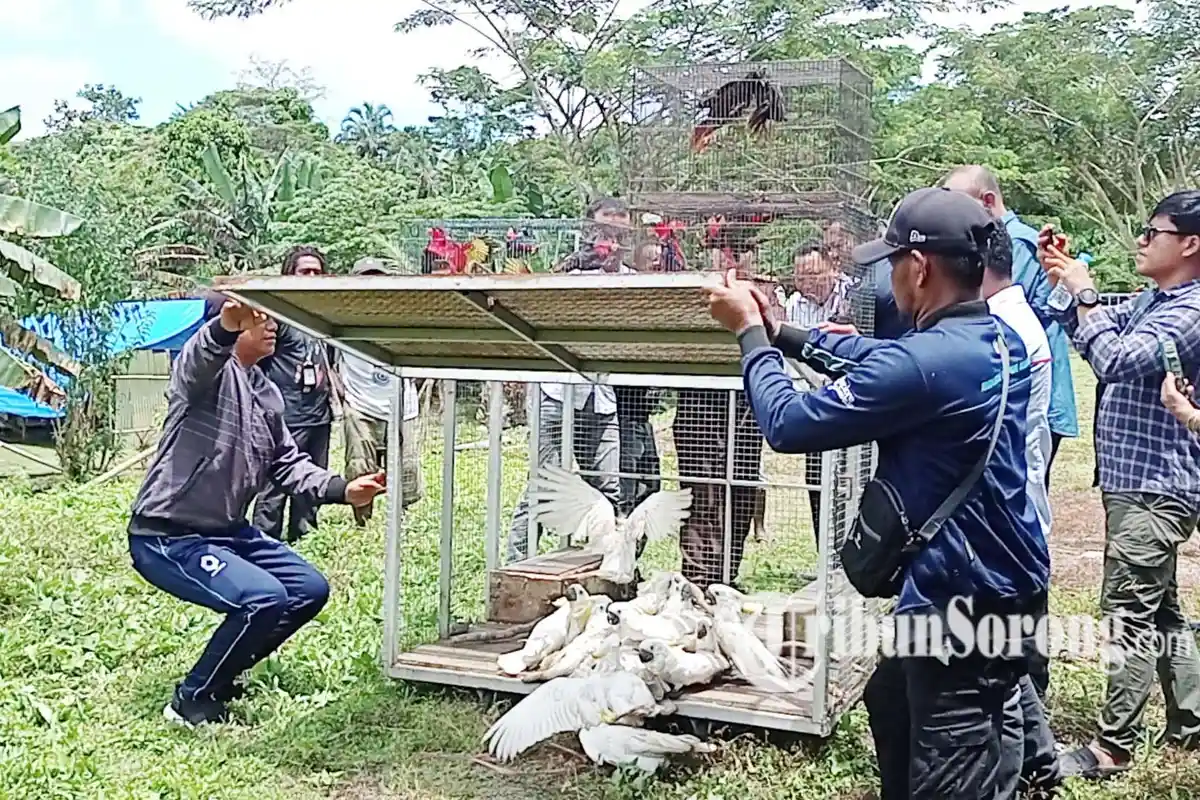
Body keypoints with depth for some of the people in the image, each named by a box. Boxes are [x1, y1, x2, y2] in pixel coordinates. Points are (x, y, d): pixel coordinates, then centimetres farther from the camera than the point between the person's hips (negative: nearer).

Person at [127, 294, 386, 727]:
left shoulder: (267, 393, 9)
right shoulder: (209, 371, -17)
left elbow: (288, 463, 13)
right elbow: (199, 358, -42)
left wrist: (342, 490, -4)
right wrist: (226, 327, -66)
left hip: (228, 531, 10)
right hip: (168, 538, -10)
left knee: (311, 590, 11)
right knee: (265, 599, -26)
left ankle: (220, 674, 24)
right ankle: (193, 703, -4)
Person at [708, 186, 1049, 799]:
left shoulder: (927, 361, -28)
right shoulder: (997, 338, 2)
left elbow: (788, 425, -19)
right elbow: (878, 359, 17)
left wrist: (749, 333, -4)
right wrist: (779, 331, 15)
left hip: (965, 600, -10)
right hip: (998, 582, 10)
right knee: (892, 705, 31)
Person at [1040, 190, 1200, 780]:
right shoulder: (1153, 305, 13)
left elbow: (1114, 358, -27)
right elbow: (1090, 335, 22)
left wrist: (1084, 291, -16)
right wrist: (1059, 279, 8)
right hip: (1140, 482, 10)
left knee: (1129, 612, -7)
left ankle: (1112, 749, -1)